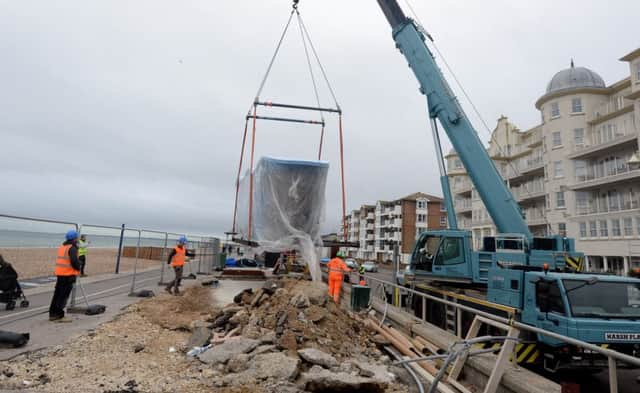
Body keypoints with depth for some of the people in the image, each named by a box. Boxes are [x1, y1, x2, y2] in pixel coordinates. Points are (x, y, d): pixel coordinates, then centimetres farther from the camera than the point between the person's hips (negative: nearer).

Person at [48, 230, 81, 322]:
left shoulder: (62, 247, 15)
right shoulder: (72, 248, -12)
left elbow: (61, 260, 17)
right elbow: (74, 261, -23)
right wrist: (78, 268, -5)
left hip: (59, 273, 8)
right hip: (68, 274, -8)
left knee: (57, 294, 15)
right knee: (63, 296, -4)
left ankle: (52, 314, 22)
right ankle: (59, 316, -1)